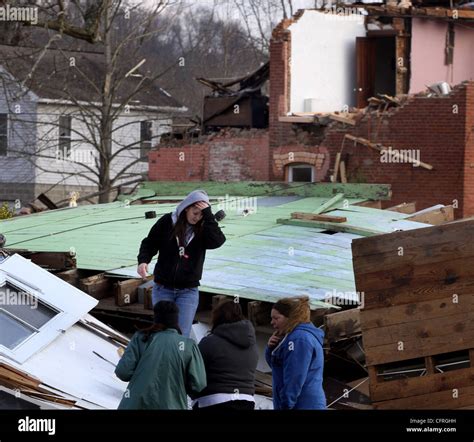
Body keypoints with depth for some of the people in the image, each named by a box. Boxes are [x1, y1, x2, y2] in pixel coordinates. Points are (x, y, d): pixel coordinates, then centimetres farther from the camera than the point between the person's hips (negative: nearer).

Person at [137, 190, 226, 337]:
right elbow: (150, 243, 7)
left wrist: (208, 214, -23)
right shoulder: (167, 222, -3)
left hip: (188, 291, 0)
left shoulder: (203, 229, -3)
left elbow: (218, 241, -23)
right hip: (163, 289, 0)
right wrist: (143, 260, -12)